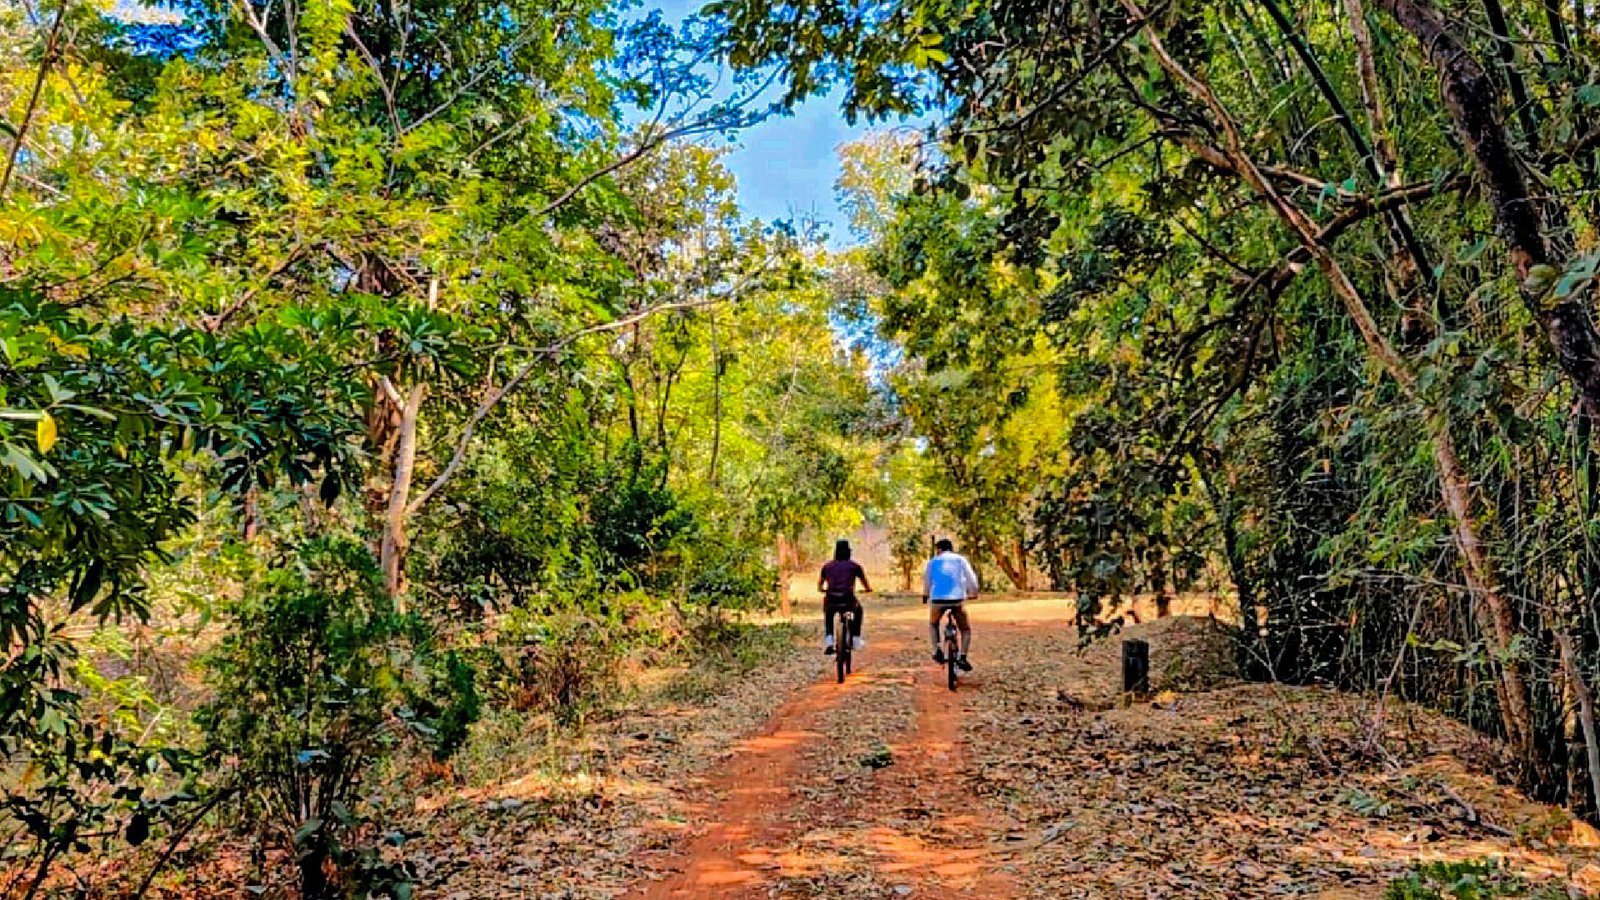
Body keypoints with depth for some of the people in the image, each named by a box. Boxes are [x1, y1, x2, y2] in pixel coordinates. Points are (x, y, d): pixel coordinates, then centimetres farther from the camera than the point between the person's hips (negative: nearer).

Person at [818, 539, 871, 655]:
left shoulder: (827, 566, 16)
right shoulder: (854, 566, 10)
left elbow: (819, 586, 26)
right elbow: (867, 588, 15)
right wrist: (867, 589, 38)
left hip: (831, 601, 1)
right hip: (848, 601, -1)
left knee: (828, 616, 33)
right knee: (858, 610, 33)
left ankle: (828, 642, 13)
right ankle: (855, 640, 29)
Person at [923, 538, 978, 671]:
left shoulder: (933, 561, 11)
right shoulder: (960, 559, 10)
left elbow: (927, 581, 17)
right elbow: (971, 578, 6)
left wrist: (926, 595, 34)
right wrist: (973, 593, 23)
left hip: (938, 599, 1)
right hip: (957, 599, -1)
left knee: (933, 624, 28)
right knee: (966, 629, 16)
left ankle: (937, 650, 9)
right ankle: (962, 657, -4)